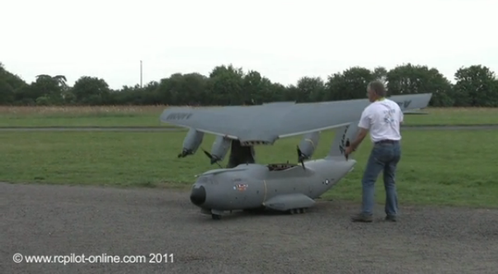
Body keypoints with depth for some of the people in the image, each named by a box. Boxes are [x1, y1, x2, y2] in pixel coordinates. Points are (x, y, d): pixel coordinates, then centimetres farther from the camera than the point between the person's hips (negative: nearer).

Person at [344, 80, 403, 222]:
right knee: (390, 181, 15)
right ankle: (392, 214, 13)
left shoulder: (370, 110, -7)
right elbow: (400, 123, 20)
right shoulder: (395, 105, 9)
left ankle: (366, 213, -7)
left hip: (381, 147, -6)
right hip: (396, 146, 6)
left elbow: (362, 134, -3)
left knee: (368, 180, 0)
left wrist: (350, 148, 10)